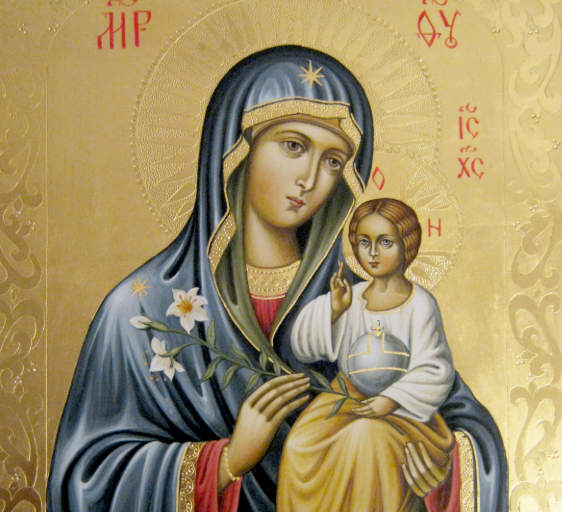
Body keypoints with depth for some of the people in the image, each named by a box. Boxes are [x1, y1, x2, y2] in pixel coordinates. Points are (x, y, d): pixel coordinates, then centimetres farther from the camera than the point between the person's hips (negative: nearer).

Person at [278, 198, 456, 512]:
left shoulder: (420, 304, -8)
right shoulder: (352, 296, 2)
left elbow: (435, 370, -8)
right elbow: (304, 348, 0)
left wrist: (392, 401, -19)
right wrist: (333, 310, -15)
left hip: (401, 406, -3)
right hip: (348, 394, 4)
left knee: (366, 440, -33)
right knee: (300, 445, -20)